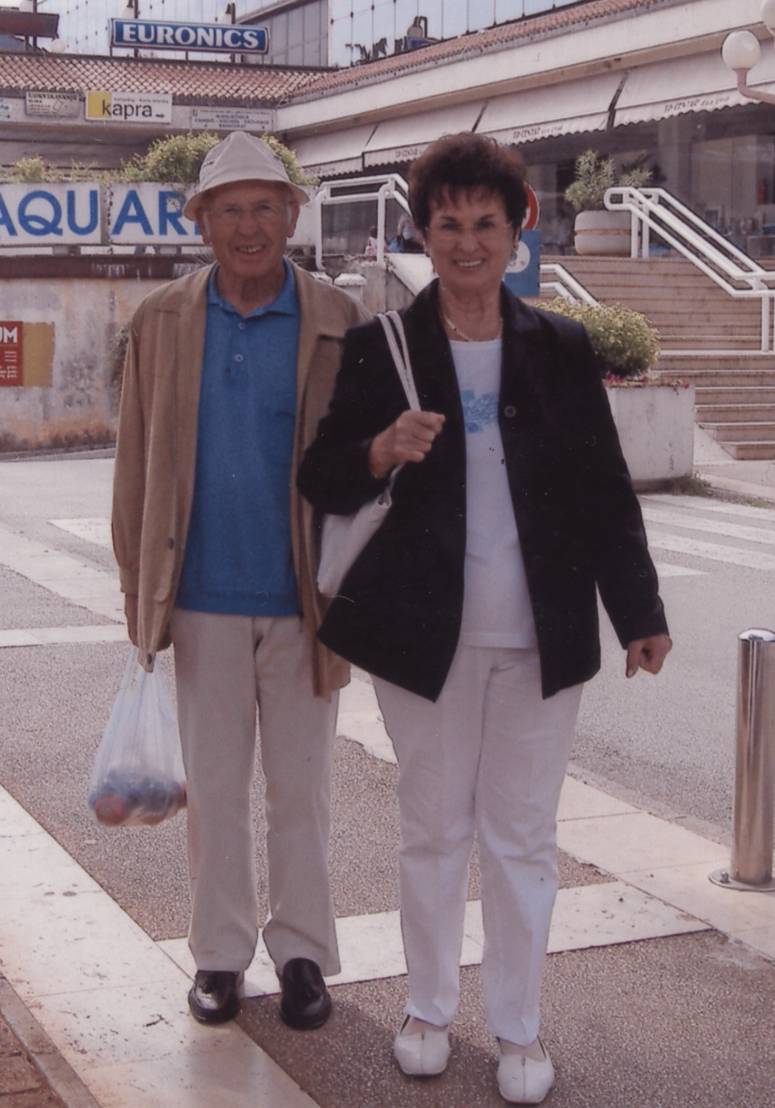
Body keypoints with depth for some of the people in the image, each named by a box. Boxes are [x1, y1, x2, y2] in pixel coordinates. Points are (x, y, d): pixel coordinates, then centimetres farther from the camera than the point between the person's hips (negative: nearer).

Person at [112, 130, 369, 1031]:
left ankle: (302, 954, 24)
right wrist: (138, 587, 1)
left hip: (303, 601, -1)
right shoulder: (161, 324, 2)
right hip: (202, 601, 1)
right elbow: (136, 465, 4)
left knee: (300, 790, 10)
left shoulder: (338, 325, -3)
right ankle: (220, 953, 25)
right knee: (214, 788, 11)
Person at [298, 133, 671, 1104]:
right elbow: (321, 482, 0)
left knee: (522, 835, 8)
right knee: (433, 829, 12)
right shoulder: (380, 348, 0)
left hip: (540, 634, 1)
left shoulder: (561, 350, 4)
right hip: (427, 630, -1)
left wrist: (638, 610, 5)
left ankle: (518, 1029, 22)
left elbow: (604, 489, 7)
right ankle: (429, 1007, 29)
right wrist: (380, 451, -21)